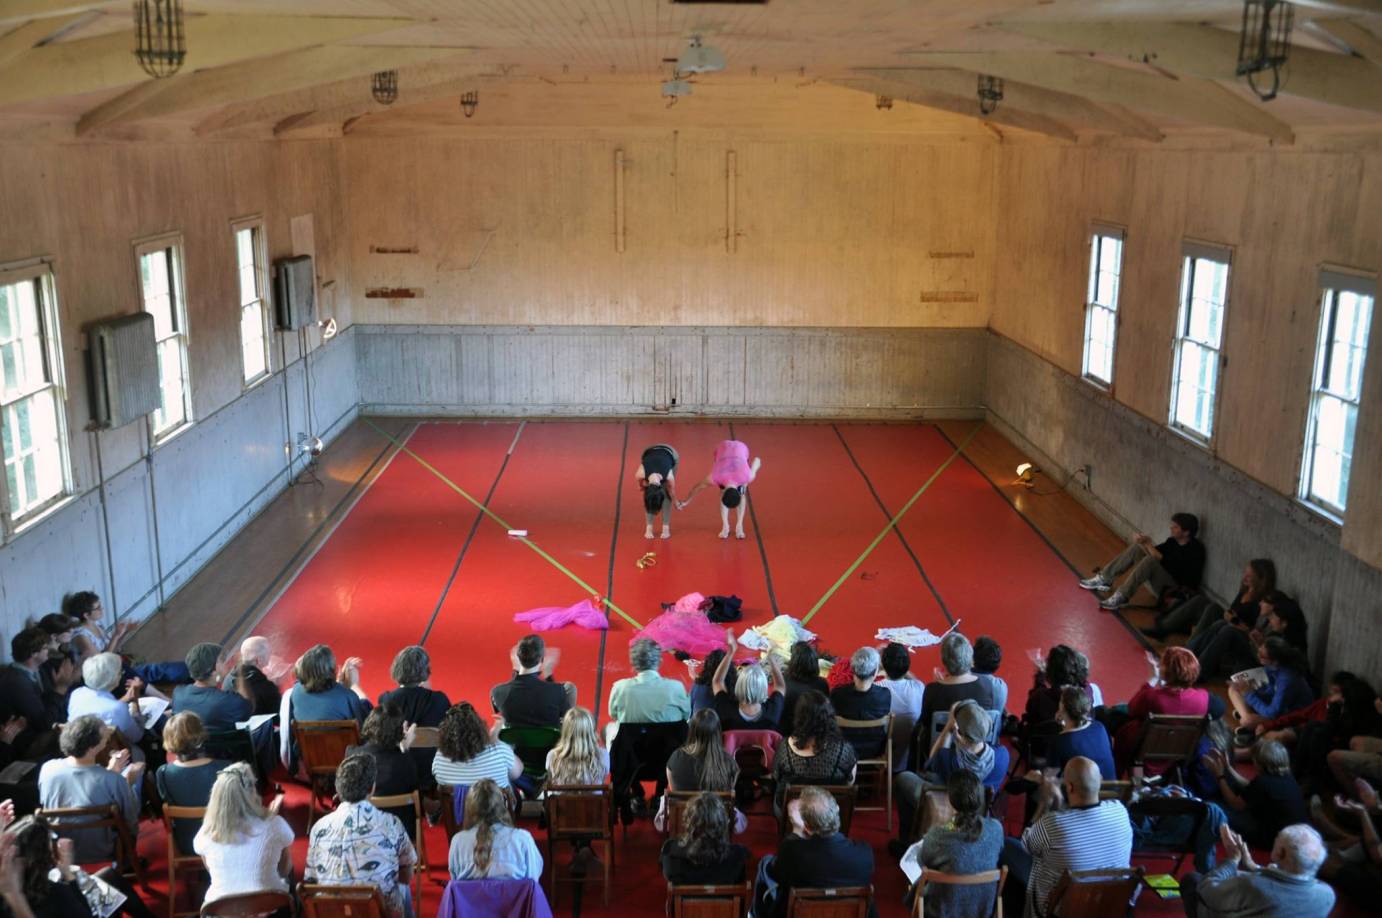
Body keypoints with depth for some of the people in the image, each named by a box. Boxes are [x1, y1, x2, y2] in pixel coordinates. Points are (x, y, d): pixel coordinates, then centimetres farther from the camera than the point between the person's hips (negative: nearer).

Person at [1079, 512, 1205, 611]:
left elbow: (1164, 561, -27)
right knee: (1136, 548, -1)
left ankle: (1121, 597, -31)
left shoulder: (1195, 549, -20)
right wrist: (1143, 542, -15)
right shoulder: (1173, 541, 4)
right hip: (1164, 581, 9)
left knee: (1150, 561, -32)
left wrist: (1149, 544, -23)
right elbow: (1152, 553, 4)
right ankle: (1104, 579, -1)